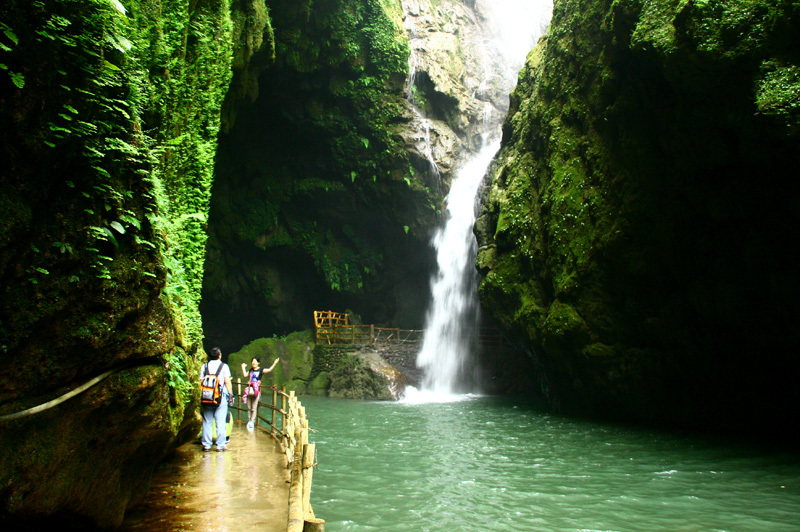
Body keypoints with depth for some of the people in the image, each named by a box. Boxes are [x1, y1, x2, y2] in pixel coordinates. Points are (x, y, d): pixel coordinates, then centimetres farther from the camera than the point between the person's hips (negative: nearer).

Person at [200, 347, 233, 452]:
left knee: (207, 422, 9)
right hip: (221, 397, -3)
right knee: (220, 422, 1)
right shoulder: (224, 366, -2)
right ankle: (220, 445, 2)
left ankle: (206, 445, 11)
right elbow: (227, 382, -5)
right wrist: (231, 394, 3)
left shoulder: (204, 366, 7)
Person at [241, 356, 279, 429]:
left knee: (254, 408, -5)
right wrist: (243, 367, 18)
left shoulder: (260, 370, 0)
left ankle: (252, 422, 1)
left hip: (256, 390, -5)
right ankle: (249, 421, 17)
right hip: (249, 390, 5)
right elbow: (245, 374, 12)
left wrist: (274, 364, -21)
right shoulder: (251, 370, 17)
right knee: (249, 407, 9)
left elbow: (269, 370, -11)